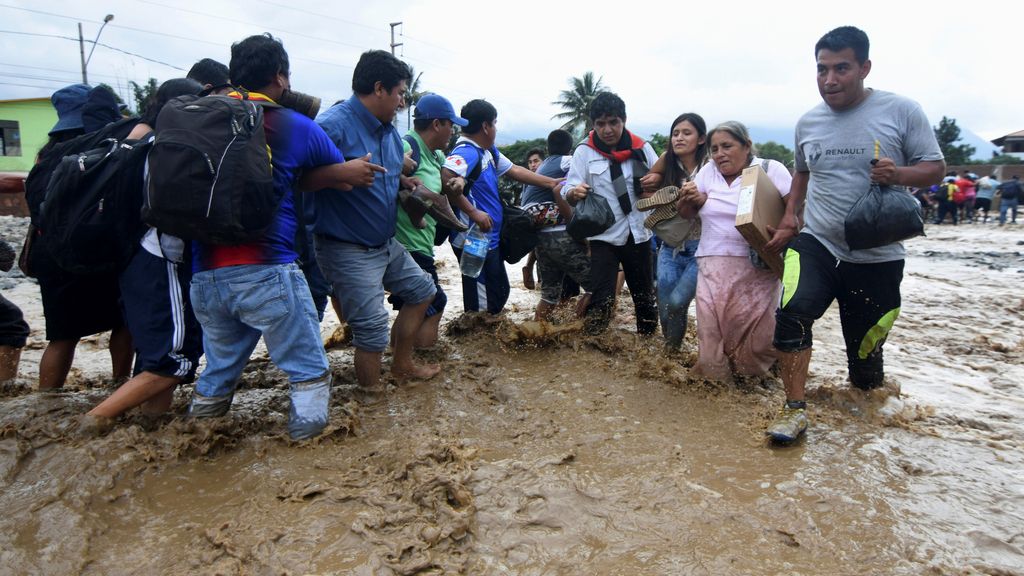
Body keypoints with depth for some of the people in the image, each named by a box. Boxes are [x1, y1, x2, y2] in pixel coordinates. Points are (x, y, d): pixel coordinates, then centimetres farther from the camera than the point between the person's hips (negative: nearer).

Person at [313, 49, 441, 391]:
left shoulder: (389, 131, 10)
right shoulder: (333, 125, -20)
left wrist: (403, 181, 5)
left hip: (387, 243, 10)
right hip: (349, 250, -10)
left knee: (422, 290, 20)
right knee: (372, 327, -9)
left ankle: (402, 364, 35)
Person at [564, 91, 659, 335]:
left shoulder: (641, 148, -1)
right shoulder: (584, 151, -5)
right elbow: (568, 191, -11)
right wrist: (575, 192, -34)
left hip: (638, 234, 3)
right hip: (604, 236, -3)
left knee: (644, 295, 17)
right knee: (601, 299, -7)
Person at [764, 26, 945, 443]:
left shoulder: (902, 111, -4)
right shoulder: (808, 122, 7)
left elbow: (935, 168, 0)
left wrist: (898, 174, -21)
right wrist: (790, 217, 8)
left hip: (877, 257, -2)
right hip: (815, 244, 2)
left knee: (865, 356, 9)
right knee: (792, 312, -27)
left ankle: (867, 393, 43)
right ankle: (794, 408, -15)